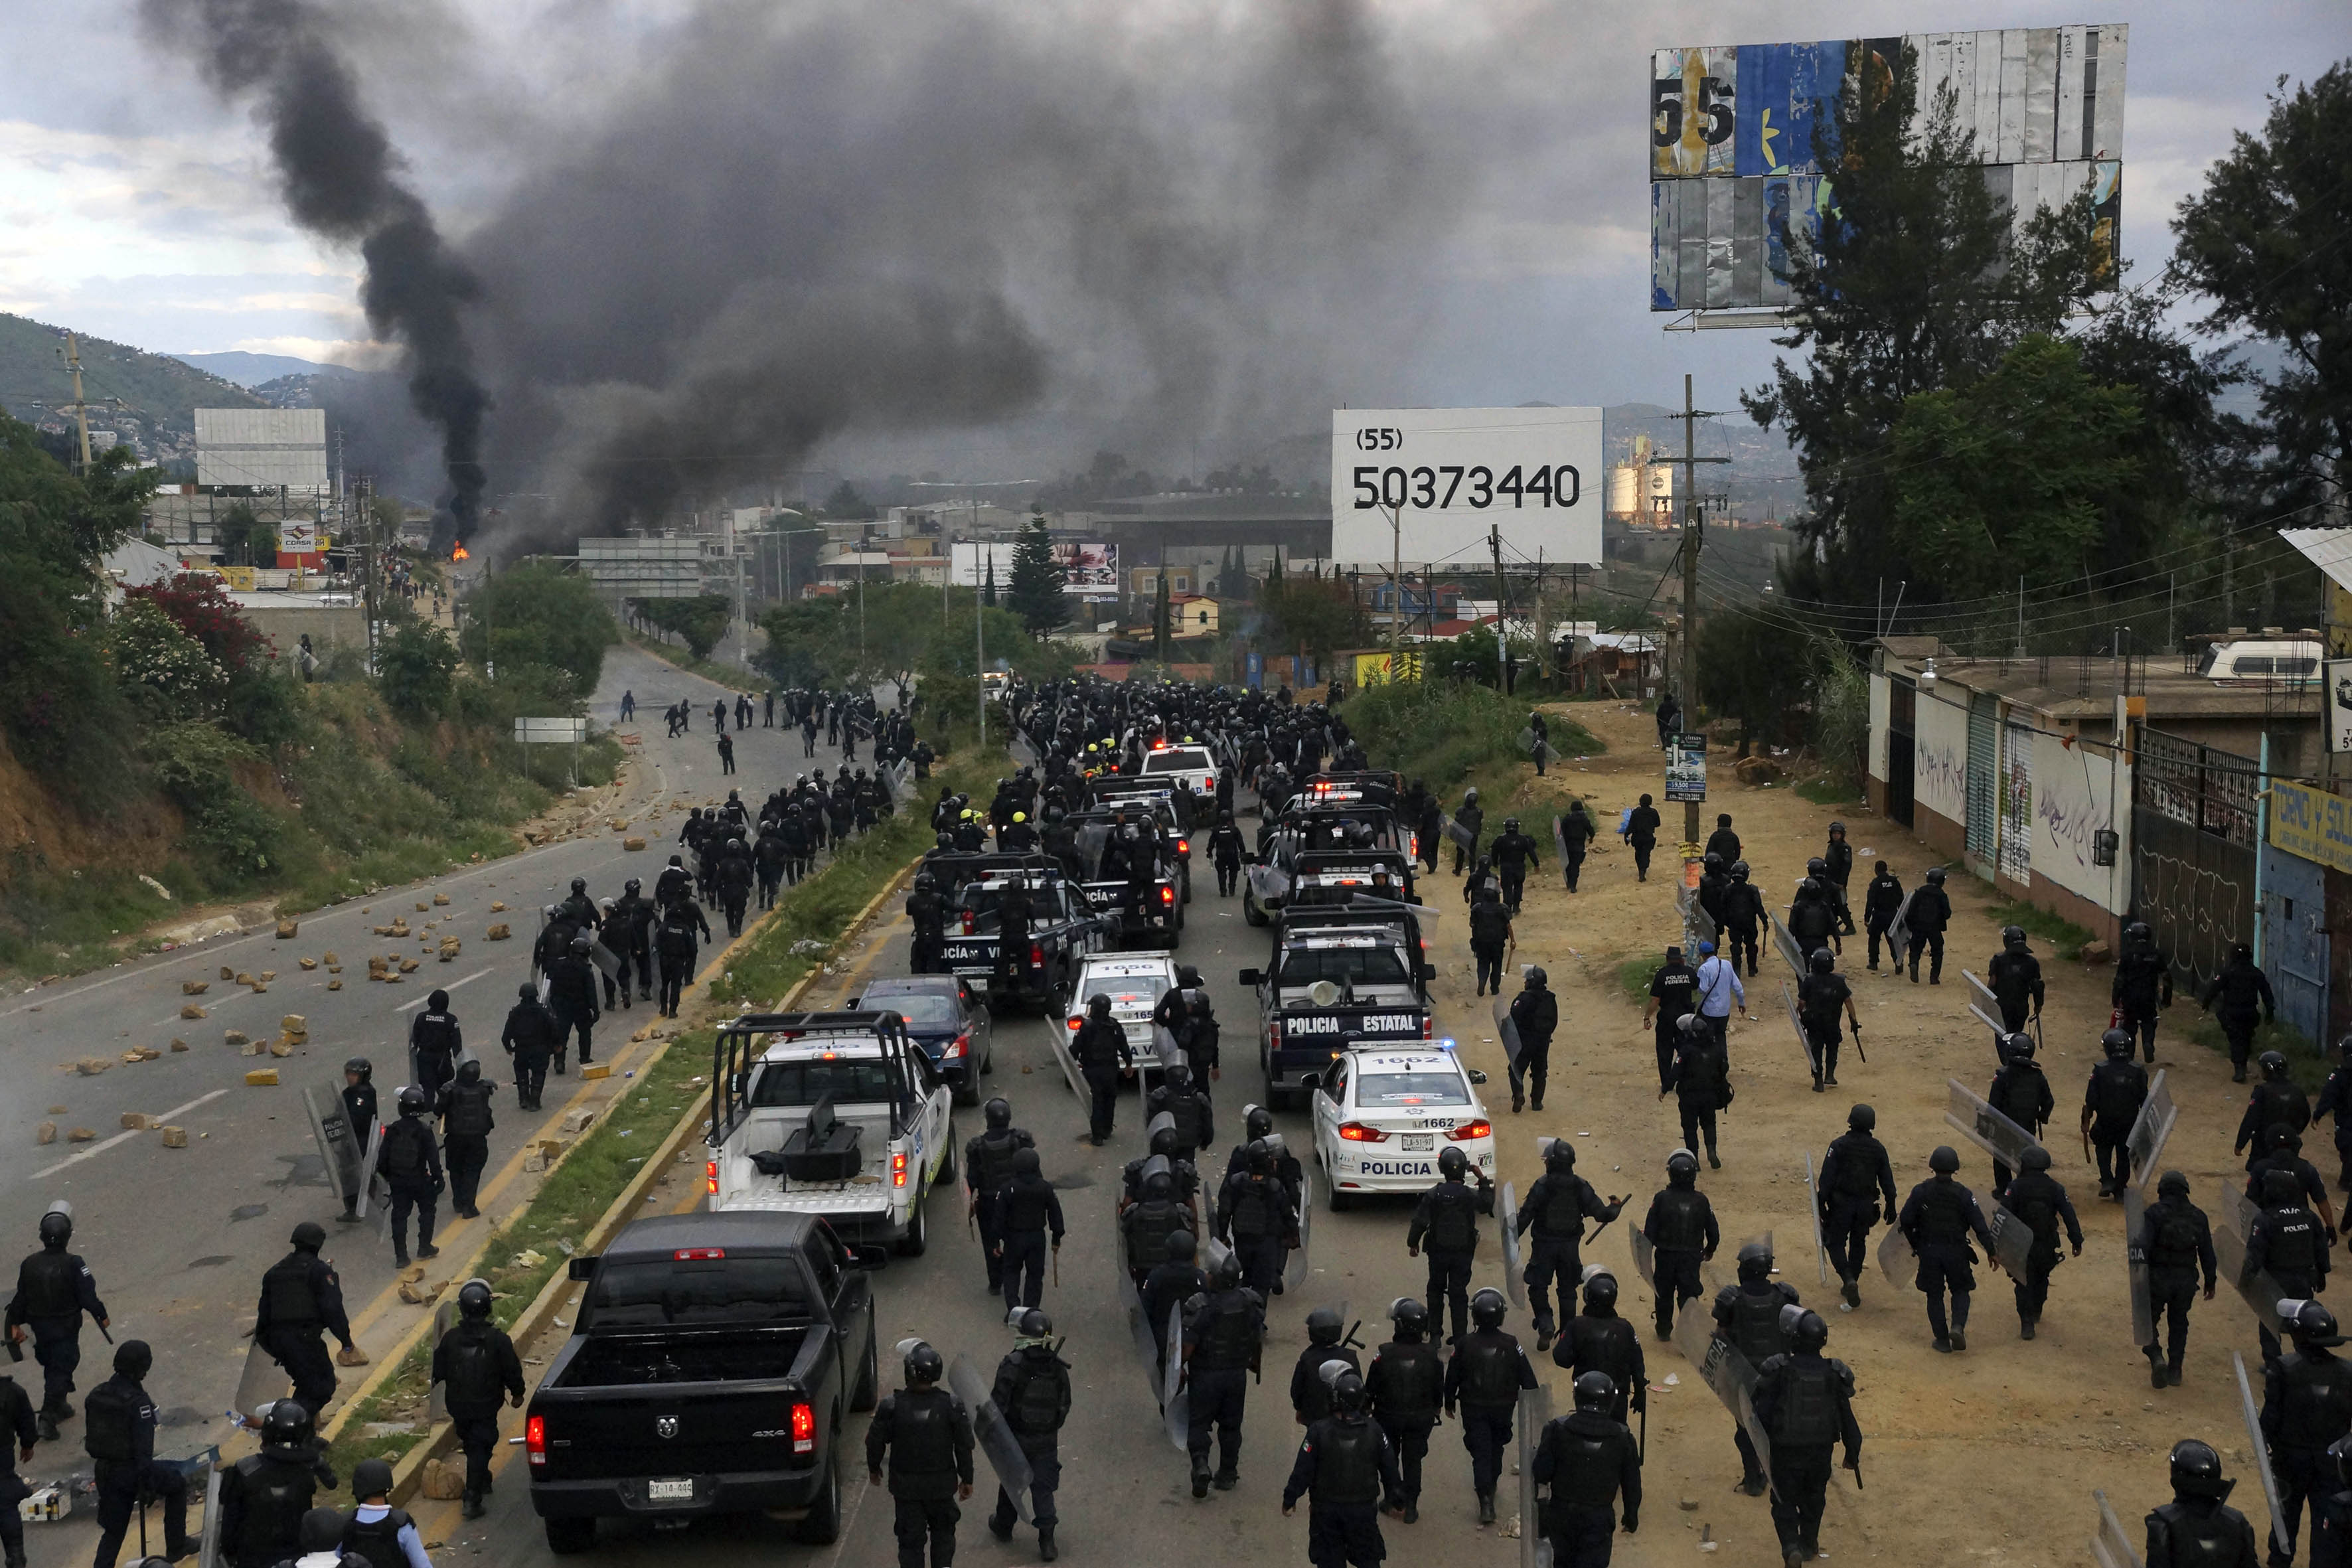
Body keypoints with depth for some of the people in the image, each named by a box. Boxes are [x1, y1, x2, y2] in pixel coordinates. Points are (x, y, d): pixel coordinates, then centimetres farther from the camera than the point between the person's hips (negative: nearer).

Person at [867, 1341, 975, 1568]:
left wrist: (874, 1469, 15)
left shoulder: (891, 1406, -17)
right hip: (942, 1485, 1)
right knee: (943, 1535, 21)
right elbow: (964, 1447, -6)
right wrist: (967, 1479, 9)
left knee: (910, 1540, 11)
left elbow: (875, 1441, -5)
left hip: (905, 1485, -1)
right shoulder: (952, 1405, -14)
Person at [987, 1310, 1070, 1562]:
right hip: (1047, 1440, 2)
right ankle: (1047, 1539, 5)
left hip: (1015, 1437, -2)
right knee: (1043, 1487, 9)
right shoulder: (1058, 1368, -7)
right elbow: (1064, 1406, 3)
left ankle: (1004, 1525, 38)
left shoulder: (1012, 1365, -20)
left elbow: (999, 1402, -17)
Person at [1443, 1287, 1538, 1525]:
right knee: (1496, 1447, 24)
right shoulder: (1511, 1345, -14)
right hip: (1503, 1407, 2)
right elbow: (1527, 1377, -7)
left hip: (1474, 1408, -2)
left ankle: (1486, 1499, -13)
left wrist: (1450, 1402, 11)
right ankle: (1490, 1486, 43)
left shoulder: (1465, 1344, -15)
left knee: (1481, 1452, 0)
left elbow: (1452, 1376, -4)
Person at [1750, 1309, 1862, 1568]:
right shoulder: (1834, 1374, -12)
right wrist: (1853, 1454, 9)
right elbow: (1847, 1420, -4)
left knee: (1785, 1500, 11)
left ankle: (1791, 1545, -8)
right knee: (1813, 1500, 24)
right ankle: (1809, 1545, 38)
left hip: (1785, 1451, -3)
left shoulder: (1777, 1371, -20)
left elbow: (1762, 1413, -14)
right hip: (1821, 1450, 3)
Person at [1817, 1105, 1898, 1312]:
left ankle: (1849, 1280, -15)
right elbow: (1887, 1181, 4)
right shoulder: (1878, 1149, -1)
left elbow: (1827, 1178, -13)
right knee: (1858, 1244, 18)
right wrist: (1891, 1208, 13)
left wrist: (1822, 1204, -7)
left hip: (1841, 1203, -3)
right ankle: (1850, 1287, 25)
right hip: (1866, 1205, 4)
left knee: (1836, 1243, 7)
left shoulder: (1839, 1146, -12)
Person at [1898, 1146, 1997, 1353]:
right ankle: (1958, 1326, -7)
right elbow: (1980, 1226, -9)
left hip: (1929, 1251, 1)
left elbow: (1905, 1220, -4)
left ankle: (1942, 1339, 12)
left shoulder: (1920, 1192, -8)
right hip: (1956, 1252, 0)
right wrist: (1991, 1251, -1)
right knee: (1960, 1291, 16)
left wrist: (1914, 1243, 13)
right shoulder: (1963, 1194, -10)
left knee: (1934, 1295, 12)